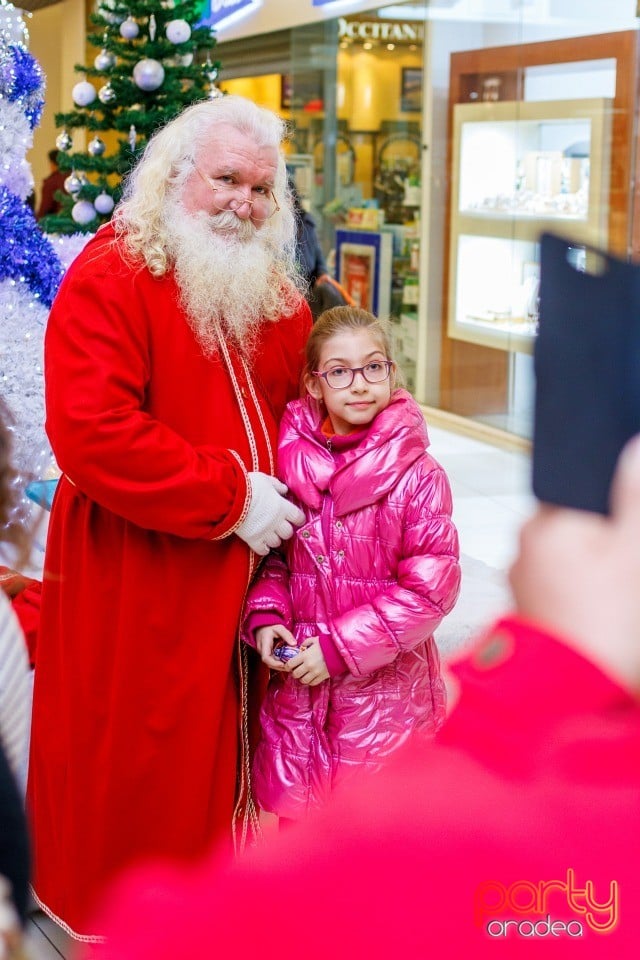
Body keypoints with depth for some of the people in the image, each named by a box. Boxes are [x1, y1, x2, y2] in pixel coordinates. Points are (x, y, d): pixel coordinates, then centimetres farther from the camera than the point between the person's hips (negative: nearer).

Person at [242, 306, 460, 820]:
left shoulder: (418, 476, -11)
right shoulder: (290, 460, 0)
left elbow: (430, 589, -13)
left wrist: (340, 647, -16)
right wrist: (266, 616, -6)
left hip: (384, 686, -3)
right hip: (298, 683, 3)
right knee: (296, 810, 14)